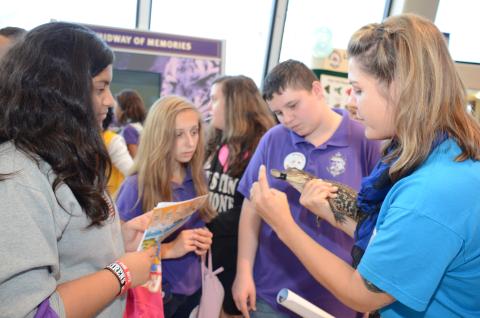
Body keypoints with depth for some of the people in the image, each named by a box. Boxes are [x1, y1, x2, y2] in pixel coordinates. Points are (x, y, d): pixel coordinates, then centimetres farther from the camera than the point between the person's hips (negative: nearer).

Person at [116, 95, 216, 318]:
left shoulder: (197, 178, -3)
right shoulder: (137, 186, -19)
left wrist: (203, 240, -9)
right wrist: (169, 249, -25)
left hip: (193, 286, 5)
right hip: (155, 293, -5)